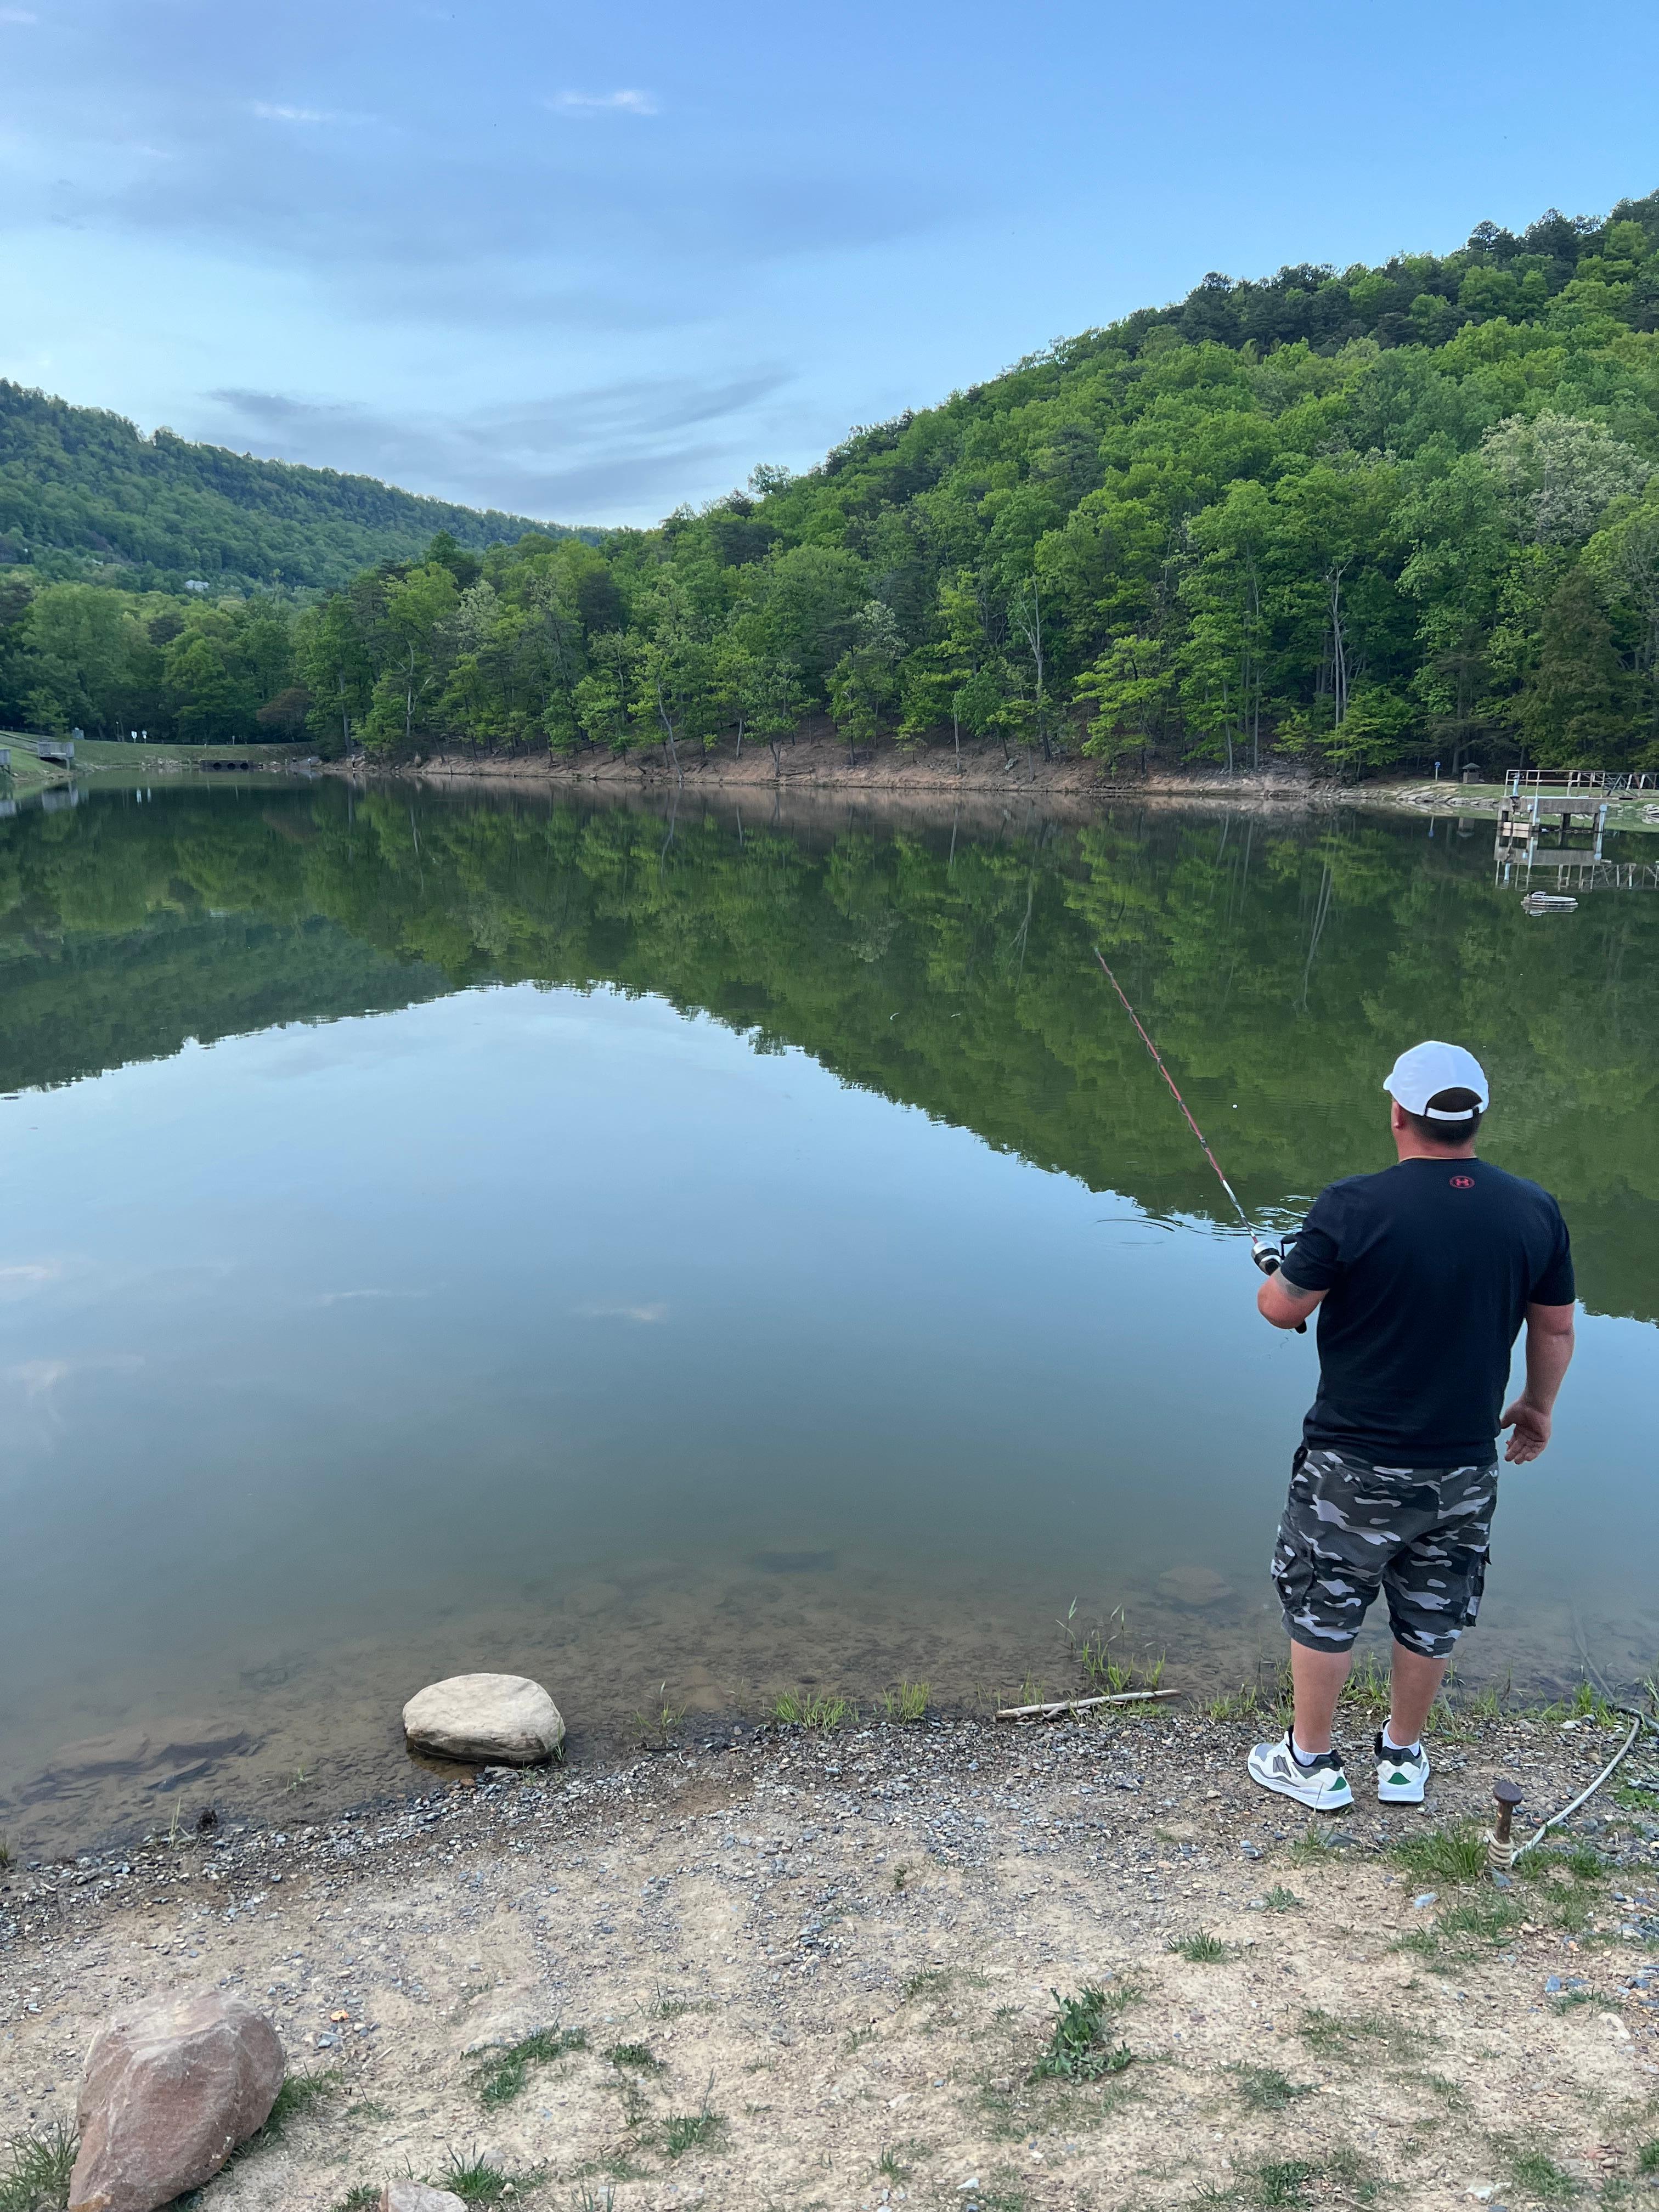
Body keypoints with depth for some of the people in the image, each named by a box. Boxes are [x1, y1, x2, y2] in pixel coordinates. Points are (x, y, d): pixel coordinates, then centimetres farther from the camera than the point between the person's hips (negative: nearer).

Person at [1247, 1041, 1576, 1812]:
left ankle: (1311, 1763, 27)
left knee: (1322, 1609, 14)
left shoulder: (1354, 1207, -20)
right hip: (1467, 1466, 4)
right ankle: (1403, 1757, 37)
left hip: (1355, 1467, -4)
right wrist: (1537, 1407, 21)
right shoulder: (1536, 1212, -6)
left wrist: (1271, 1279, 11)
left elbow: (1285, 1309, -12)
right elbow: (1555, 1328, 5)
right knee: (1431, 1617, 20)